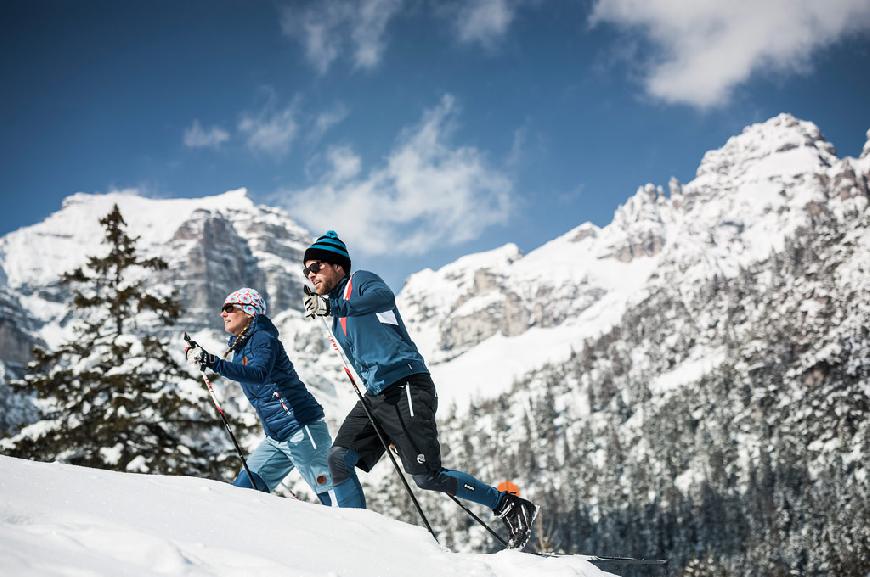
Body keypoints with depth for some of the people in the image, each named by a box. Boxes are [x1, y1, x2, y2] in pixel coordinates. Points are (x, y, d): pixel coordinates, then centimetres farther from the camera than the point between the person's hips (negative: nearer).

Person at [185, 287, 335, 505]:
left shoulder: (263, 338, -12)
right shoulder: (240, 347, 14)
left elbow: (258, 374, -33)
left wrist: (213, 362, -38)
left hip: (302, 429, -9)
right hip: (275, 437, 9)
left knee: (330, 493, -9)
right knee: (242, 489, 2)